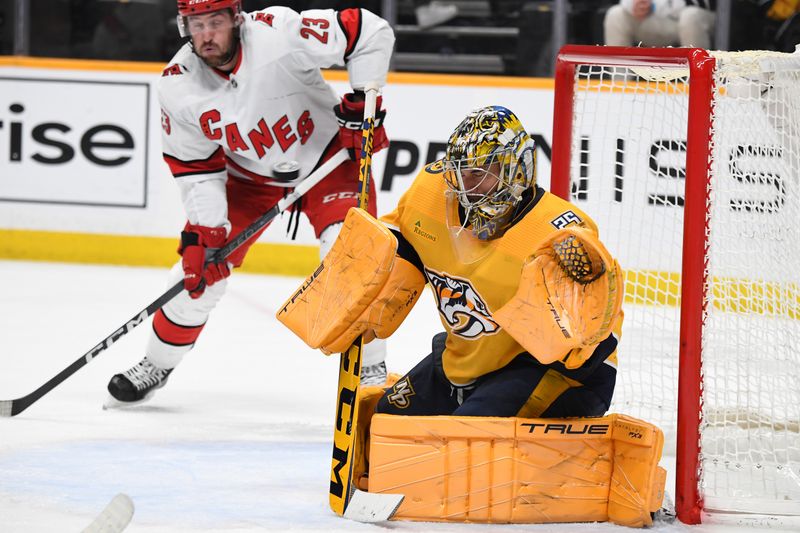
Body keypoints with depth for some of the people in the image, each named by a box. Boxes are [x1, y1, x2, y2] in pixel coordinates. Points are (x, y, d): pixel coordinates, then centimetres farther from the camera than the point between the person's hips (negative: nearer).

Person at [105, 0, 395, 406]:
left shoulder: (279, 34, -32)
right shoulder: (178, 87, -19)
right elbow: (195, 166, -8)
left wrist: (363, 99, -27)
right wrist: (204, 231, -17)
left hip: (326, 156, -3)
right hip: (249, 174, 3)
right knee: (199, 270, 0)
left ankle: (370, 369, -8)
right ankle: (156, 365, 23)